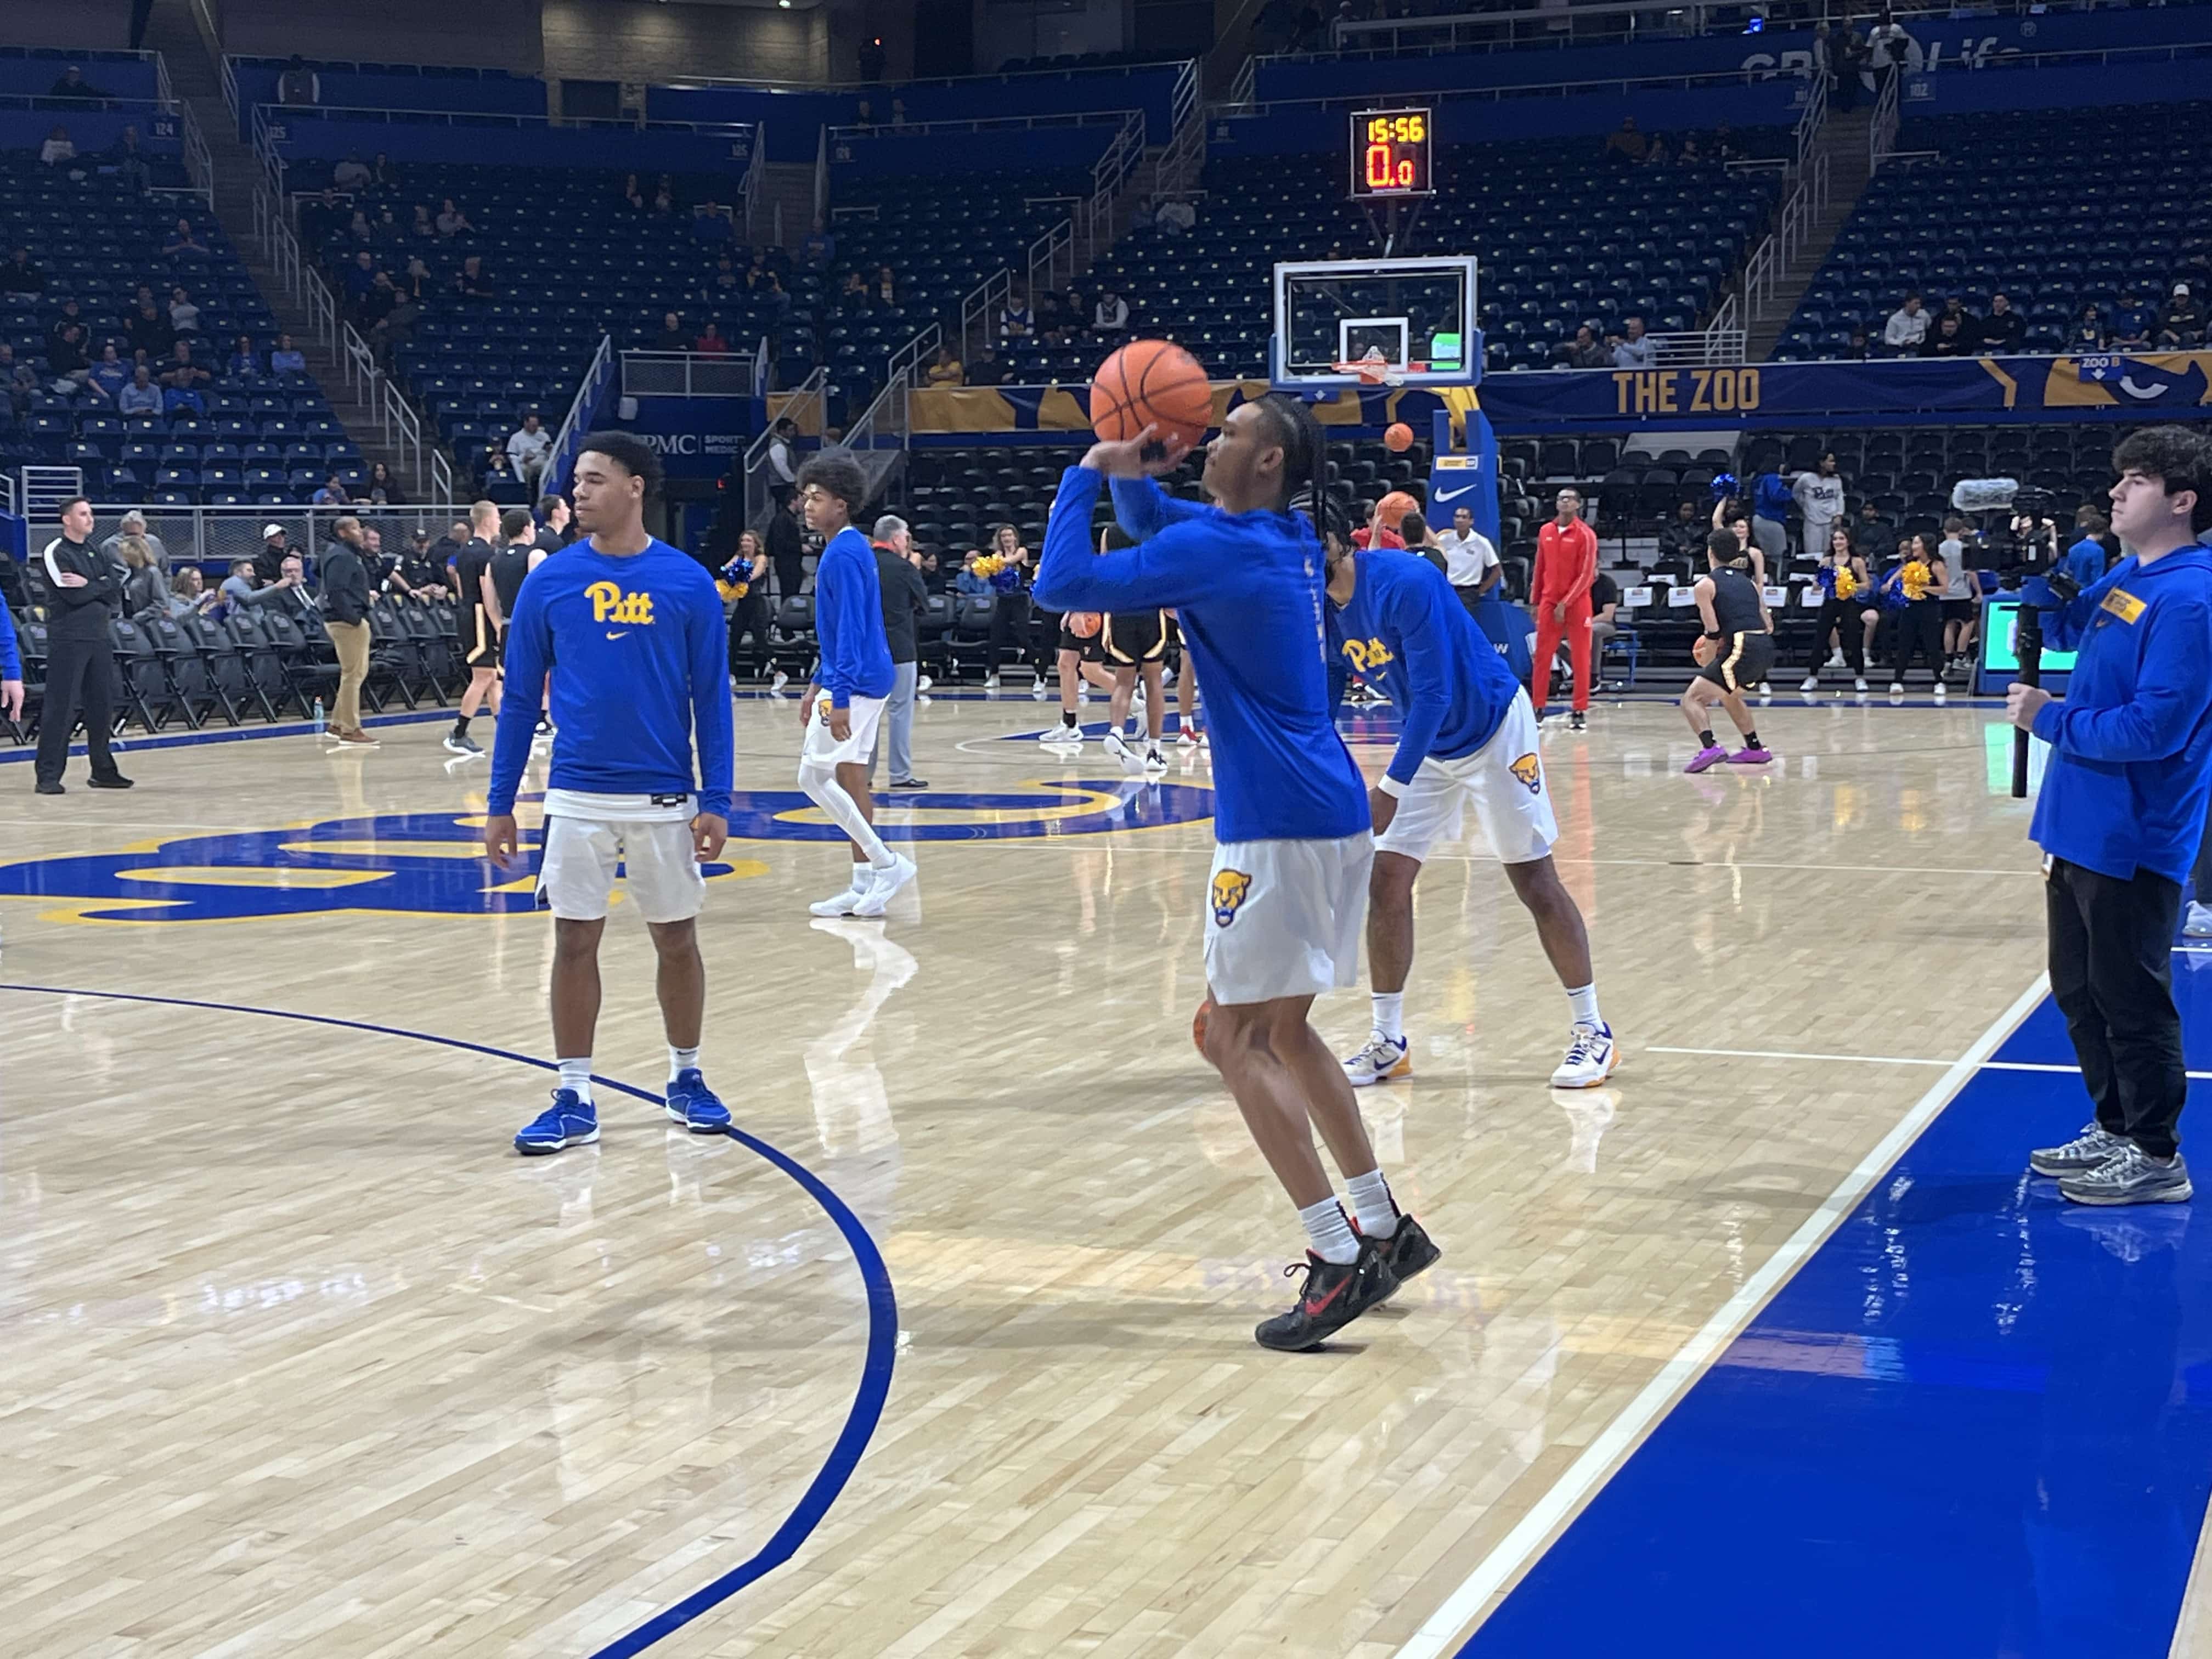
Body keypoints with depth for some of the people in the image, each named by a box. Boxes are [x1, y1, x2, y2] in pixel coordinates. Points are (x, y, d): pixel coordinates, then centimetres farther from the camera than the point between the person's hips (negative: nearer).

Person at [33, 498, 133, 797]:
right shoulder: (56, 553, -7)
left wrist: (89, 585, -12)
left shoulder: (95, 552, 15)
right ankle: (47, 775, -6)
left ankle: (103, 770, 19)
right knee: (61, 706, -8)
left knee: (102, 705, 10)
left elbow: (117, 589, 3)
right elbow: (73, 594, -19)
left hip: (98, 638, 7)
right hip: (68, 640, -7)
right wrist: (102, 587, -4)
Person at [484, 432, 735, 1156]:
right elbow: (520, 700, 5)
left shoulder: (688, 582, -2)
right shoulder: (550, 581, 1)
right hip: (577, 796, 1)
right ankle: (574, 1099, 11)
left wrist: (716, 801, -6)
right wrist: (500, 805, 3)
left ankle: (687, 1079, 25)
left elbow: (711, 698, 0)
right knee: (575, 942, 3)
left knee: (677, 940, 9)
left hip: (665, 797, 0)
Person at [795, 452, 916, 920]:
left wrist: (839, 696, -25)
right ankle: (866, 885, 14)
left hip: (852, 682, -10)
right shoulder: (853, 548, 15)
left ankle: (885, 864, -5)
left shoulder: (842, 555, -16)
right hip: (867, 678, 10)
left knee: (815, 776, -7)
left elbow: (850, 629, -22)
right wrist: (820, 684, 24)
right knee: (849, 778, 11)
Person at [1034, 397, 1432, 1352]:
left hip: (1280, 826, -9)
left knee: (1236, 1038, -4)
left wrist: (1088, 473, -5)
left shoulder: (1217, 548, -14)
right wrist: (1130, 474, 6)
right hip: (1333, 816, 9)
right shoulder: (1288, 542, 14)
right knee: (1282, 1029, 18)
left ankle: (1339, 1259, -8)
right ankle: (1384, 1228, 21)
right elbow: (1146, 519, 27)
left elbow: (1063, 584, -17)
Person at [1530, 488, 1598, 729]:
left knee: (1580, 658, -1)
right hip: (1549, 601, 4)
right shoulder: (1545, 532, 9)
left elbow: (1586, 575, -9)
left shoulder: (1585, 535, -5)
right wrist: (1535, 601, 11)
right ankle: (1538, 708, 7)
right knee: (1542, 656, 2)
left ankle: (1580, 710, 3)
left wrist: (1565, 604, -14)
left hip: (1577, 603, -4)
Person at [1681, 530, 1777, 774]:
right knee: (1728, 695, 33)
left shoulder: (1705, 584, 2)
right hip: (1766, 648, 7)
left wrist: (1708, 663, 7)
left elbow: (1713, 632, -6)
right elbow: (1768, 625, 18)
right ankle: (1755, 749, 38)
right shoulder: (1748, 582, 22)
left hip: (1741, 649, -7)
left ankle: (1710, 747, -31)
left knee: (1692, 699, -7)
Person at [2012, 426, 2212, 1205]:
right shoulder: (2127, 575, 9)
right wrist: (2030, 565, 7)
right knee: (2079, 989, 18)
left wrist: (2051, 719, -15)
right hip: (2081, 827, 10)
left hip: (2131, 840, -10)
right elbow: (2065, 627, 27)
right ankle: (2115, 1129, 32)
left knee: (2129, 997, 0)